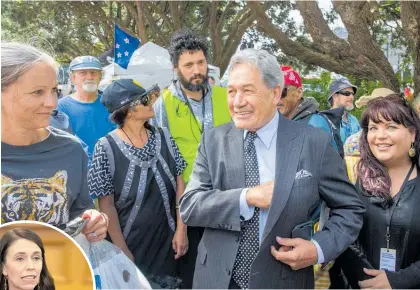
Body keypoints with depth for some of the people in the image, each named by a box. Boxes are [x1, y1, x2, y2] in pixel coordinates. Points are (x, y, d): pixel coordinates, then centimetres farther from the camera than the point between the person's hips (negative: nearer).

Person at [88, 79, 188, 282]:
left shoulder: (163, 137, -2)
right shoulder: (106, 148, -14)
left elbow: (179, 184, 2)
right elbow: (107, 205, -11)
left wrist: (181, 230, -3)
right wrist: (123, 252, -10)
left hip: (167, 240, 4)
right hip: (130, 243, -4)